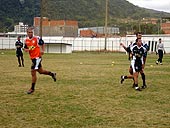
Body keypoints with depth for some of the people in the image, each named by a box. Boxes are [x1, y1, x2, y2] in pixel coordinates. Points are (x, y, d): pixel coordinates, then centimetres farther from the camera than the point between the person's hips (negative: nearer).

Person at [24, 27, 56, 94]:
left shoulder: (36, 38, -11)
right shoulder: (26, 40, 5)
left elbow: (42, 43, 3)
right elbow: (25, 48, 14)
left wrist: (42, 50, -7)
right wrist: (26, 49, -8)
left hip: (37, 57, -7)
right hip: (32, 58, 7)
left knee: (33, 72, -9)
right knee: (40, 71, 17)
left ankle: (32, 88, 2)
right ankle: (52, 74, 41)